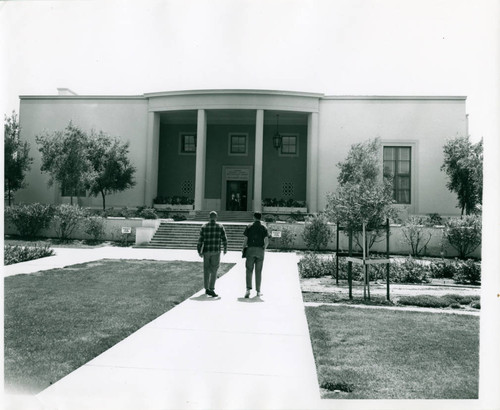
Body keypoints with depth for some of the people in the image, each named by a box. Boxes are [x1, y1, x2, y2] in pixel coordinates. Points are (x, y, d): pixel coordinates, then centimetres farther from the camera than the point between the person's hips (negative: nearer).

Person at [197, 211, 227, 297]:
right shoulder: (220, 227, -2)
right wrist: (225, 249, 15)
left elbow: (200, 240, 0)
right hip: (216, 251, -2)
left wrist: (199, 251, 9)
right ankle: (211, 289, -7)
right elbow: (224, 239, 0)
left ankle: (207, 289, 20)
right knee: (214, 270, -1)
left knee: (206, 270, 13)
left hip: (206, 251, 2)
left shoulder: (204, 227, 2)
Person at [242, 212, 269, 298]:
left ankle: (248, 289, -15)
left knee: (249, 270, 1)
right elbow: (267, 241, -6)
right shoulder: (264, 228, 4)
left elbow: (245, 240, -2)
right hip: (260, 250, 1)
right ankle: (258, 291, 12)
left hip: (250, 249, -1)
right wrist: (264, 248, 11)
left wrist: (243, 249, 8)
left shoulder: (249, 227, 2)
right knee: (258, 271, 8)